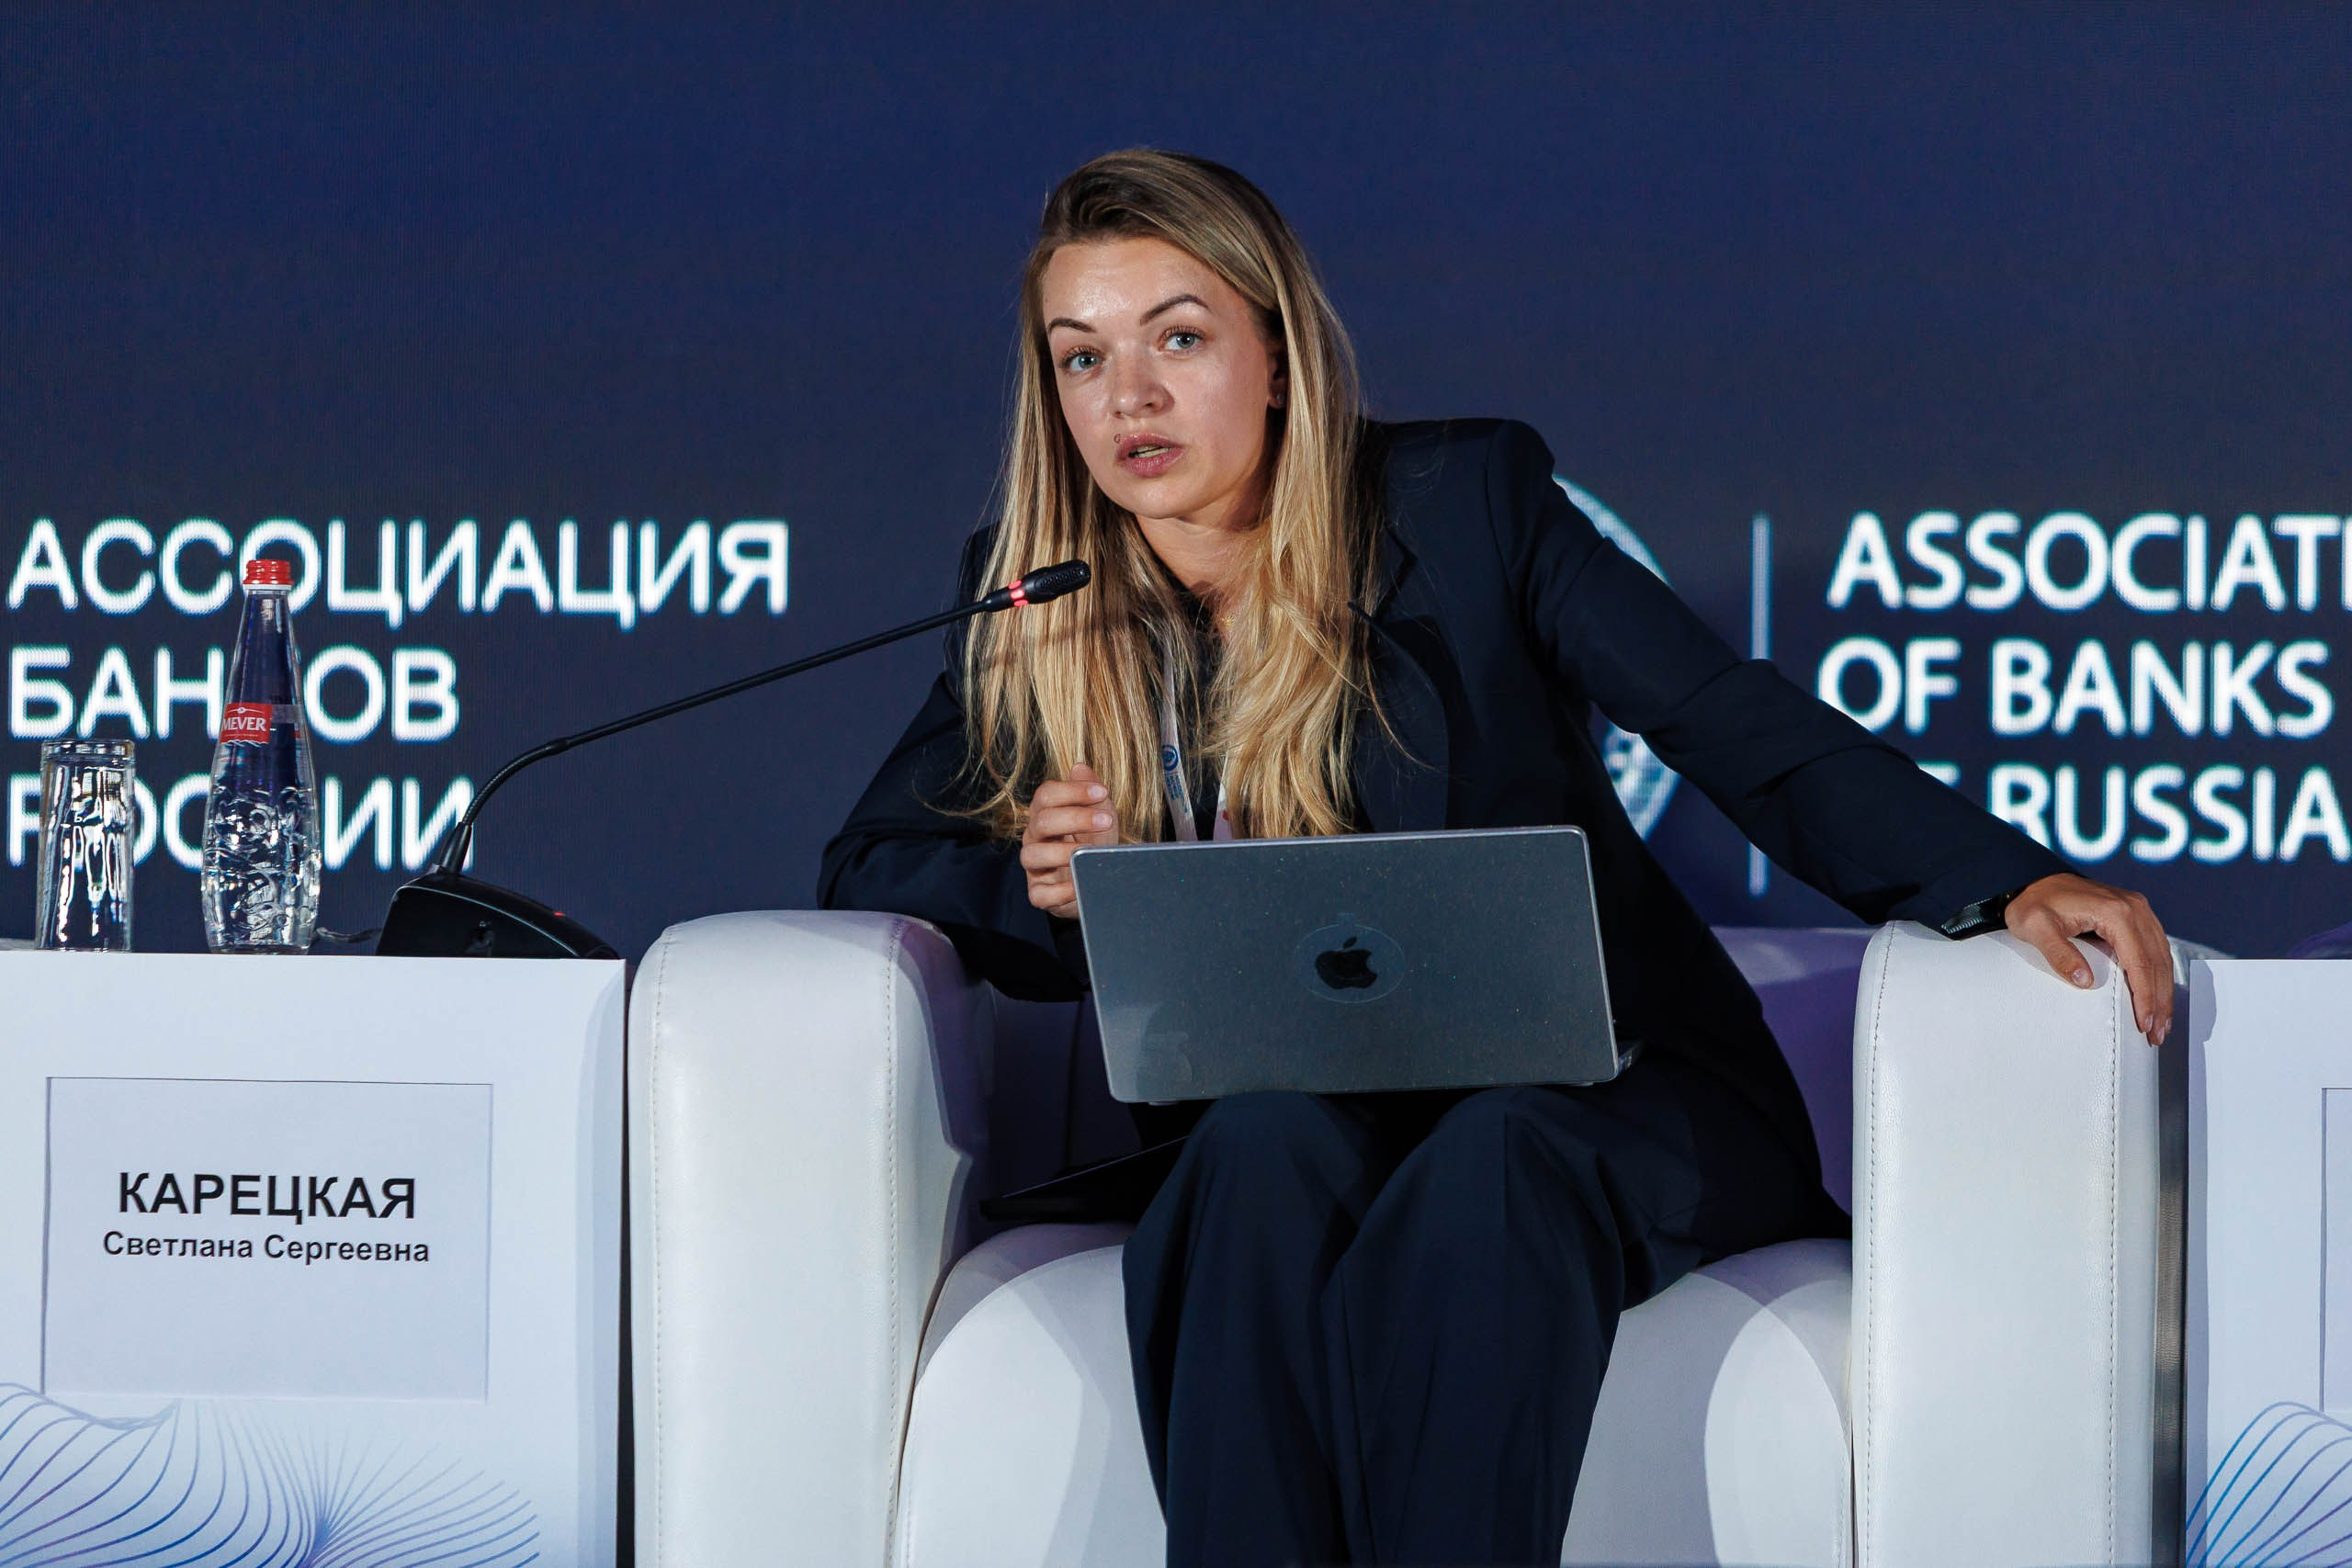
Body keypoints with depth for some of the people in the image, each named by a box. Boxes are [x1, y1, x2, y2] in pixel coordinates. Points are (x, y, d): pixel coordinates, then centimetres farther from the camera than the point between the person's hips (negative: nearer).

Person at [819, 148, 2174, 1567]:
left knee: (1490, 1165, -36)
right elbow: (869, 864, 13)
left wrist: (2010, 878, -19)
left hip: (1585, 1093, -1)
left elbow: (1747, 732, -4)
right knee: (1275, 1146, -34)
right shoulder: (1035, 597, 8)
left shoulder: (1470, 499, 1)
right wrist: (1038, 889, -10)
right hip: (1266, 1122, 2)